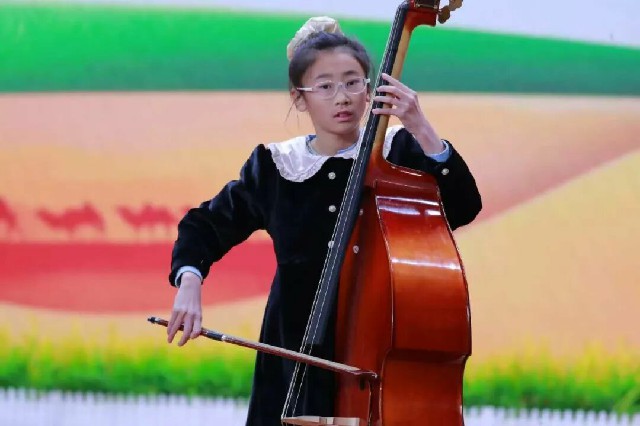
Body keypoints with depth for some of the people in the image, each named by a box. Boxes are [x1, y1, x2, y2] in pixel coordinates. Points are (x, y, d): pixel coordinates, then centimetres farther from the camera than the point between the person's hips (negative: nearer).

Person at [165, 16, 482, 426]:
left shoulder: (397, 150, 0)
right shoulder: (275, 167, 3)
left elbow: (463, 208, -14)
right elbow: (205, 225, 15)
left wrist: (422, 130, -22)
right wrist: (190, 281, -3)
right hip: (299, 358, 2)